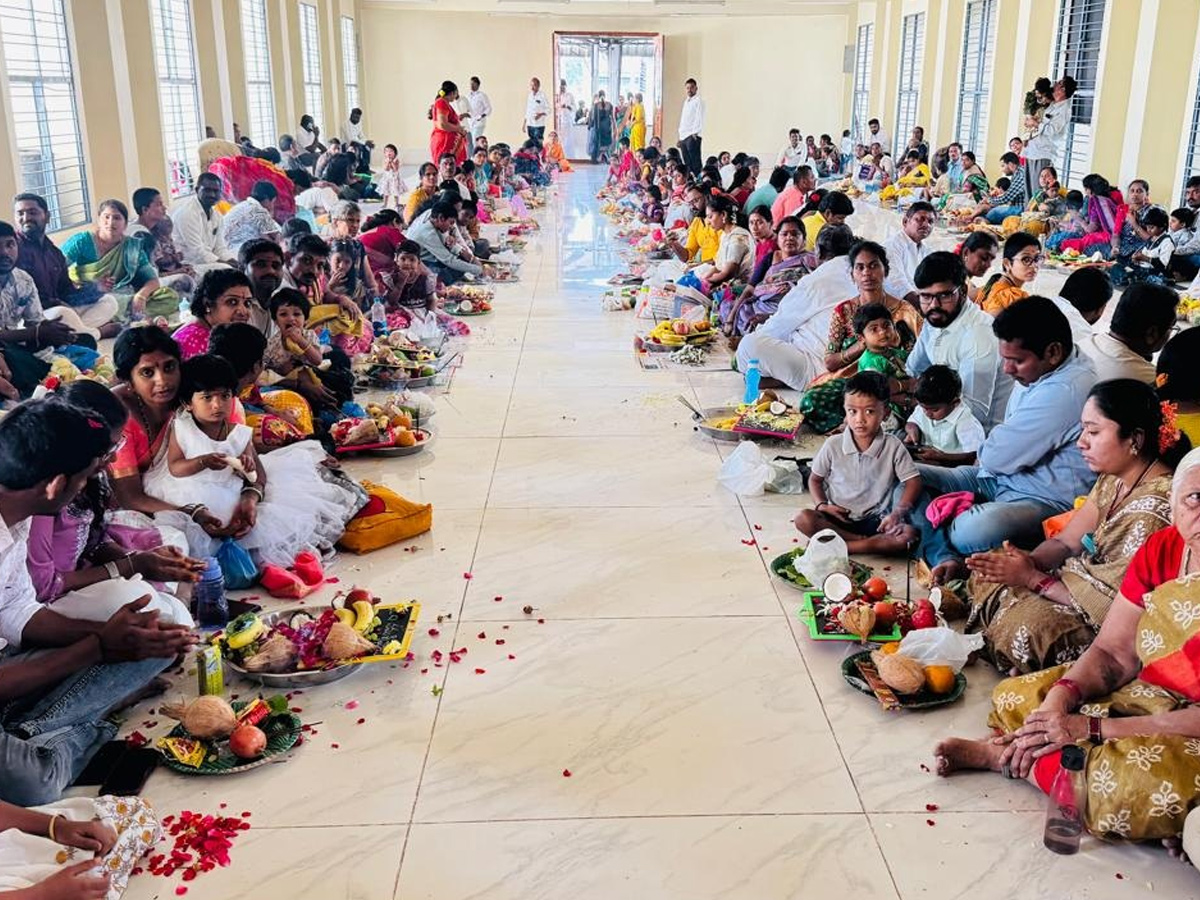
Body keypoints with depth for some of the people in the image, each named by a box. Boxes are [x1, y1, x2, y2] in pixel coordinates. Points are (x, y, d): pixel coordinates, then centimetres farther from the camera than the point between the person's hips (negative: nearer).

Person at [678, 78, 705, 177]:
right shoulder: (686, 102, 22)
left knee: (695, 162, -12)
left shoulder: (698, 101, -2)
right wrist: (680, 136, 17)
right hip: (683, 136, 8)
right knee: (687, 163, 7)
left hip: (693, 136, -8)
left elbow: (699, 118, -10)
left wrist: (695, 133, -18)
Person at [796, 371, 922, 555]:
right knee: (804, 519, -28)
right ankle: (870, 542, -21)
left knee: (908, 535, -30)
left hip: (876, 520, 0)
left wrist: (898, 513, -20)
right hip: (839, 518, 1)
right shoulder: (833, 445, -3)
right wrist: (822, 505, -10)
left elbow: (913, 482, -5)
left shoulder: (892, 446, -6)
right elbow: (815, 479, 9)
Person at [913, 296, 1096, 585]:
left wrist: (985, 452, 3)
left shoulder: (1066, 390, -25)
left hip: (1046, 499, -10)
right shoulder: (1038, 370, 6)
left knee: (971, 531, -40)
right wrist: (993, 448, 0)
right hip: (1000, 478, 10)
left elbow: (997, 455, -19)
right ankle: (947, 561, -17)